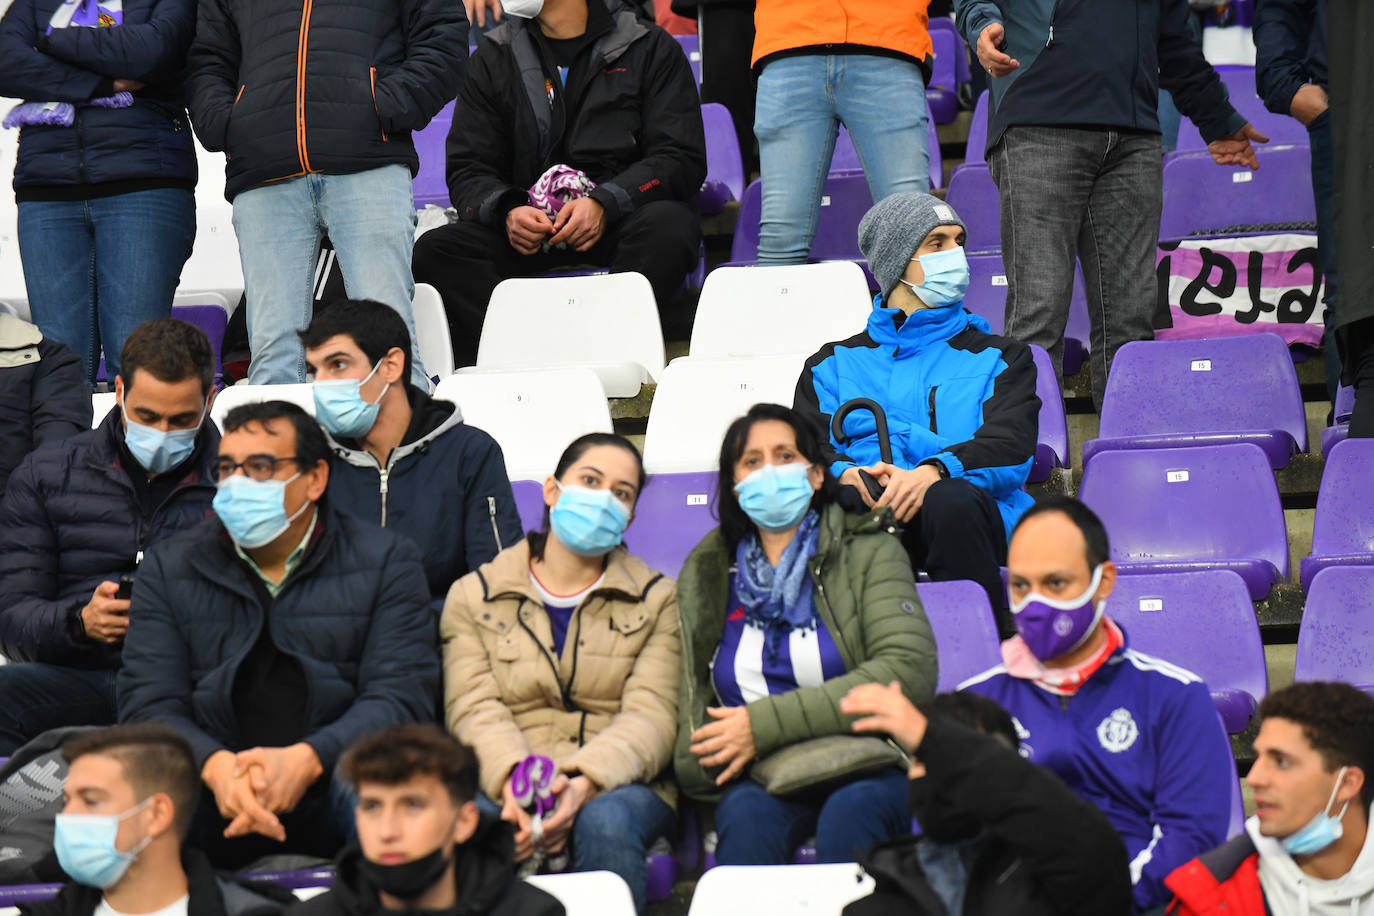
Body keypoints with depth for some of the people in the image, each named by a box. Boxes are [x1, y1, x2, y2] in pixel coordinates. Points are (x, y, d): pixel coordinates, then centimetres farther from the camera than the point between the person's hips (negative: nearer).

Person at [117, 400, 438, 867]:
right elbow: (148, 704, 4)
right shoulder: (170, 568, 13)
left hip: (335, 777, -1)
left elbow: (399, 695, -3)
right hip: (209, 791, 2)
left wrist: (306, 760, -22)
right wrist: (215, 766, -20)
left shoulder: (385, 562, 8)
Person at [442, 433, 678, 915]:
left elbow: (650, 718, -1)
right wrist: (513, 780, -24)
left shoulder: (657, 599, 16)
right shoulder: (473, 595, 16)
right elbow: (473, 709, 0)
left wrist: (583, 783, -23)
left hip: (617, 784, 1)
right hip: (504, 784, -1)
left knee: (606, 821, -37)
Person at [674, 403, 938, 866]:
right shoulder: (706, 576, 18)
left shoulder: (869, 552, 8)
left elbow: (910, 671, -7)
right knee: (747, 817, -33)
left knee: (850, 813, -36)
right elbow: (694, 705, 19)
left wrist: (767, 723, -13)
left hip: (865, 767, -2)